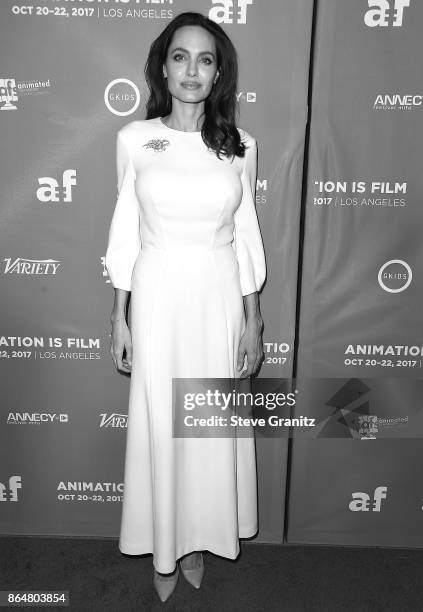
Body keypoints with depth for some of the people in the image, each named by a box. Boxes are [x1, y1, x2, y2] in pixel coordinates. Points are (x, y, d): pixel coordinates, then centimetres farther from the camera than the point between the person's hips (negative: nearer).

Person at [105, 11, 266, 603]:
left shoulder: (240, 145, 0)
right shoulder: (135, 139, -2)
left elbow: (246, 235, 4)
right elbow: (124, 231, 1)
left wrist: (254, 319, 2)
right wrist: (119, 318, 0)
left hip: (220, 297, 1)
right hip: (157, 295, -1)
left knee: (215, 423, 11)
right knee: (159, 422, 10)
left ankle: (199, 538, 37)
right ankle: (164, 545, 34)